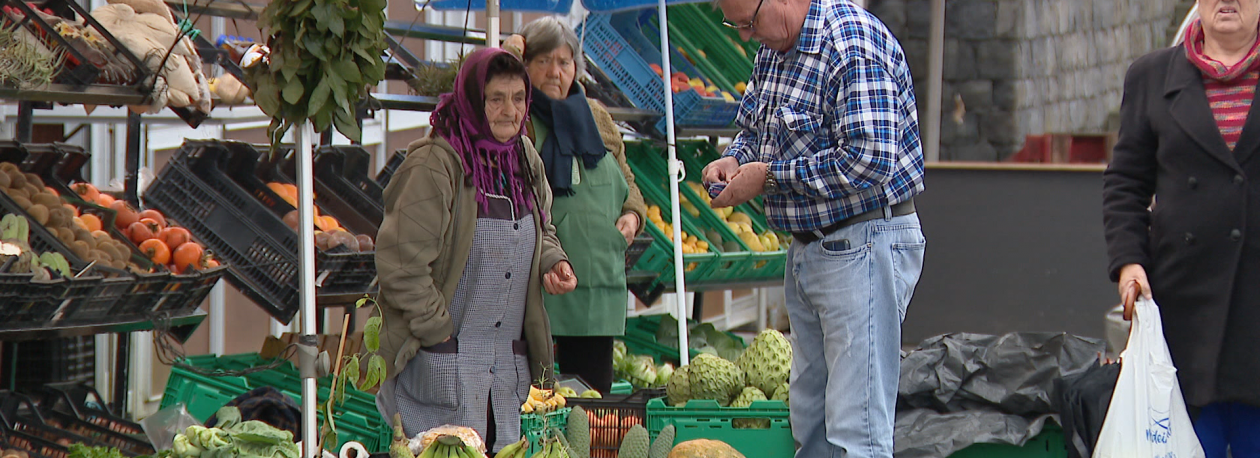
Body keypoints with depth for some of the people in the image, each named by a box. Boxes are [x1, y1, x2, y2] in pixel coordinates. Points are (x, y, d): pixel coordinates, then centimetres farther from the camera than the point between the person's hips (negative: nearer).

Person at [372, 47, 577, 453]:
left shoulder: (525, 160, 9)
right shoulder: (433, 167, -15)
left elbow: (541, 233, 26)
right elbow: (401, 262, -17)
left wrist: (553, 263, 3)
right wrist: (439, 331, -15)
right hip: (443, 359, -7)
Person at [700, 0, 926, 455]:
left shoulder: (855, 45, -20)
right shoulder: (774, 47, 10)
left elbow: (869, 162, -27)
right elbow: (755, 126, 27)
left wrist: (770, 177, -18)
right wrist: (735, 158, 3)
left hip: (863, 247, -10)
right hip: (807, 244, 10)